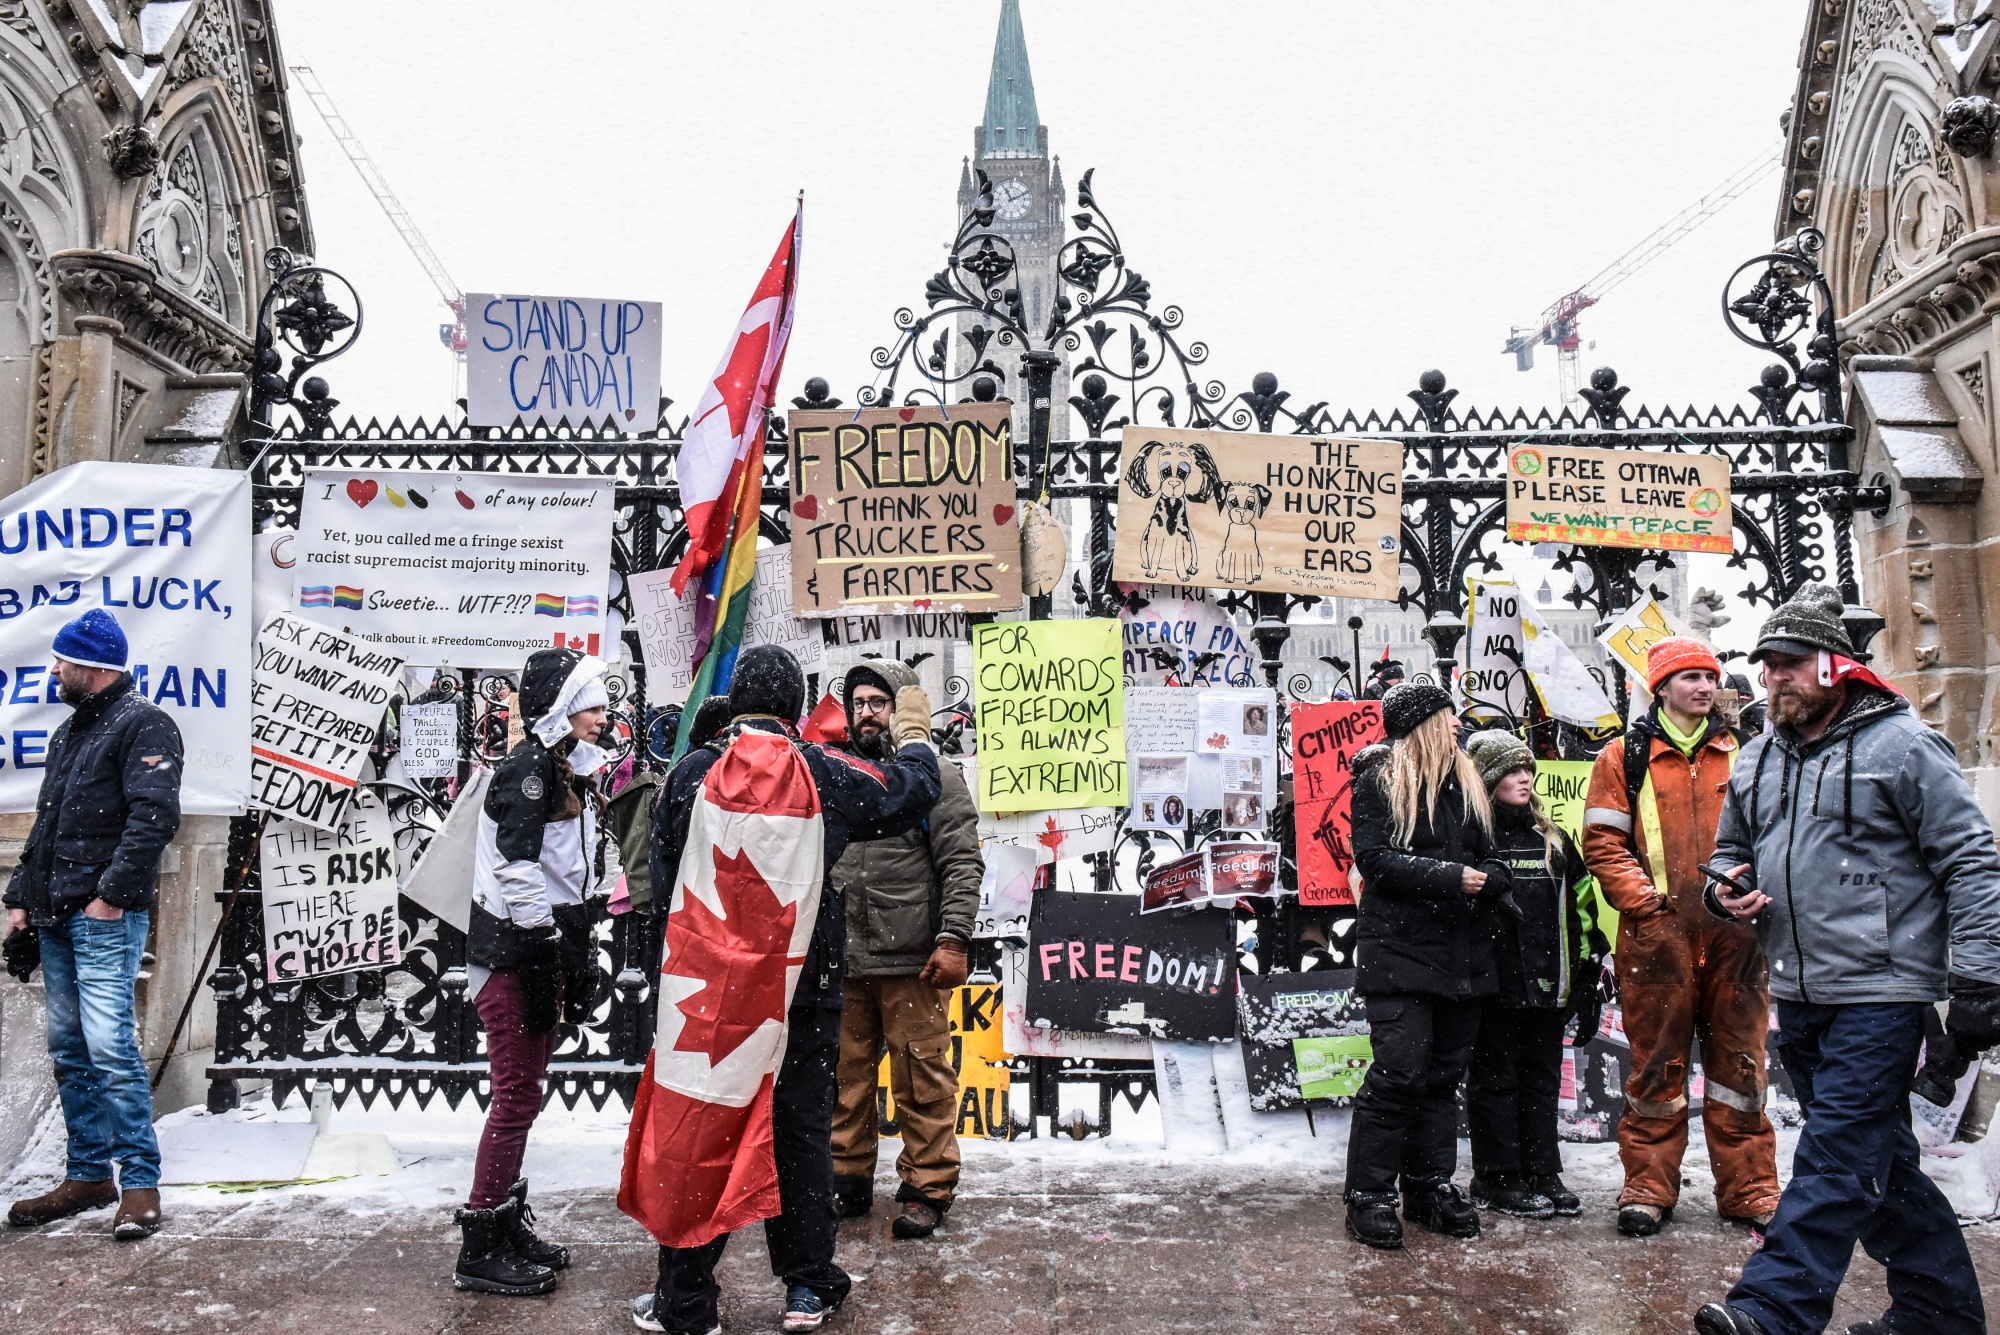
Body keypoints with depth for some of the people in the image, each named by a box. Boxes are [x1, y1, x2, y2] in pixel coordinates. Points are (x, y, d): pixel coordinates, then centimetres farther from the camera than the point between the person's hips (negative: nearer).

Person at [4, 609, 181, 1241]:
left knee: (109, 1044, -11)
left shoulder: (143, 724, -8)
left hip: (107, 917, -9)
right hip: (57, 917, 9)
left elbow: (155, 816, -19)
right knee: (68, 1048, 12)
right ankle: (88, 1175, 22)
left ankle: (140, 1182, -3)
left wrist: (111, 893, -21)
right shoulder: (70, 731, 21)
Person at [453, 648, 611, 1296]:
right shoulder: (528, 766, -14)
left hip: (545, 945, 10)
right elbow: (515, 867, -21)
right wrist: (544, 954, -21)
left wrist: (577, 955, 20)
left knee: (523, 1092, 15)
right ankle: (480, 1249, 5)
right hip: (512, 954, -10)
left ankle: (509, 1226, 26)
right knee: (517, 1093, -5)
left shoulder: (567, 769, 16)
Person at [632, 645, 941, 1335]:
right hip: (805, 988, 0)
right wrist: (914, 735, 28)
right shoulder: (823, 772, -7)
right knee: (802, 1130, 12)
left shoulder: (692, 773, -5)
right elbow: (912, 789, 8)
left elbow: (663, 882, 1)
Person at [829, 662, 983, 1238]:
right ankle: (848, 1180, 26)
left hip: (912, 962, -5)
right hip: (842, 962, 5)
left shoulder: (935, 776, 1)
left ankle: (927, 1189, 13)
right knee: (844, 1075, 11)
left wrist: (953, 938, -15)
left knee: (922, 1079, 0)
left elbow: (963, 864, -5)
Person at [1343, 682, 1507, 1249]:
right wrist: (1450, 877, -18)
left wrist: (1489, 878, -6)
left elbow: (1490, 859, 17)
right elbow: (1374, 859, -13)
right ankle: (1369, 1196, 0)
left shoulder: (1467, 783, 16)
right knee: (1399, 1070, -10)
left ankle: (1429, 1186, 23)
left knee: (1444, 1073, 11)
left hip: (1462, 954, 7)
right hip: (1400, 951, -6)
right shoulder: (1379, 781, -3)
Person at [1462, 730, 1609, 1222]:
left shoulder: (1552, 840, 13)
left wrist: (1586, 975, 14)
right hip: (1494, 990, -6)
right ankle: (1497, 1180, 13)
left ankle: (1542, 1175, 23)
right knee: (1495, 1080, 4)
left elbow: (1580, 909, 18)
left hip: (1545, 987, 6)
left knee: (1542, 1079, 13)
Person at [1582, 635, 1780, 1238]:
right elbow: (1602, 843, -2)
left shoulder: (1738, 753, 13)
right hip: (1658, 933, -3)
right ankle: (1648, 1190, 14)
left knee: (1739, 1060, 8)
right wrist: (1644, 901, -12)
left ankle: (1749, 1190, 20)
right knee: (1657, 1063, 4)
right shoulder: (1626, 757, 3)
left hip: (1733, 932, 3)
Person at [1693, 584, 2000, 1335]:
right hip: (1799, 993, 7)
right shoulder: (1758, 761, 13)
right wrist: (1726, 886, 1)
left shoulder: (1900, 744, -7)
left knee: (1837, 1153, -9)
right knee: (1878, 1158, 17)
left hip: (1880, 991, -7)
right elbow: (1731, 848, 25)